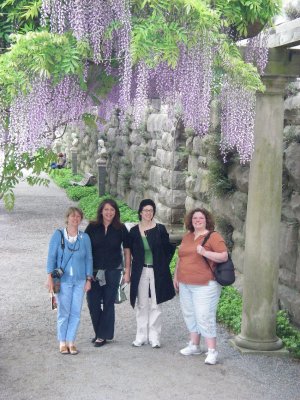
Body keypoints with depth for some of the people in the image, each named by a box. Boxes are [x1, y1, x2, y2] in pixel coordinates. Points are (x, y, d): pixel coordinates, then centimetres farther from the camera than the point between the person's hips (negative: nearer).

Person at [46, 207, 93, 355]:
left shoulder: (84, 237, 4)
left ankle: (71, 341, 13)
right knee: (64, 312, -1)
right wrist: (50, 277, -6)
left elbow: (89, 258, 9)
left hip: (79, 280, 2)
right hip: (63, 279, -2)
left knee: (76, 312, 3)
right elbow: (51, 256, -1)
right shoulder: (58, 235, -2)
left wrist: (88, 279, 6)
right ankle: (62, 342, 11)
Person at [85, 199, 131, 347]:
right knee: (93, 302, 1)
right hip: (94, 271, 1)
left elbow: (126, 250, 5)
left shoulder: (121, 229, -1)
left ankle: (103, 335, 14)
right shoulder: (92, 227, 0)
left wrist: (127, 271, 2)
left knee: (108, 303, 3)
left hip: (113, 272, -1)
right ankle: (100, 332, 21)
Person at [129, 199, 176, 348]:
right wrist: (138, 262, 7)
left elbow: (170, 249, 5)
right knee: (142, 305, 7)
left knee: (155, 305, 4)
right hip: (140, 273, 1)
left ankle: (154, 337, 11)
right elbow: (130, 250, 14)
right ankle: (141, 336, 15)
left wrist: (163, 264, 0)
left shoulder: (160, 229, -3)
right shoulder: (134, 231, 0)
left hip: (157, 272, -1)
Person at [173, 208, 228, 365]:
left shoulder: (213, 236, -7)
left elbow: (224, 256, -13)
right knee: (190, 315, 14)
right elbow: (180, 258, 22)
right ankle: (194, 345, 26)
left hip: (204, 285, -7)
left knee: (204, 317, -9)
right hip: (185, 284, 7)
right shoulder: (187, 237, 14)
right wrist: (176, 276, 19)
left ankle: (212, 351, -2)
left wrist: (205, 252, -24)